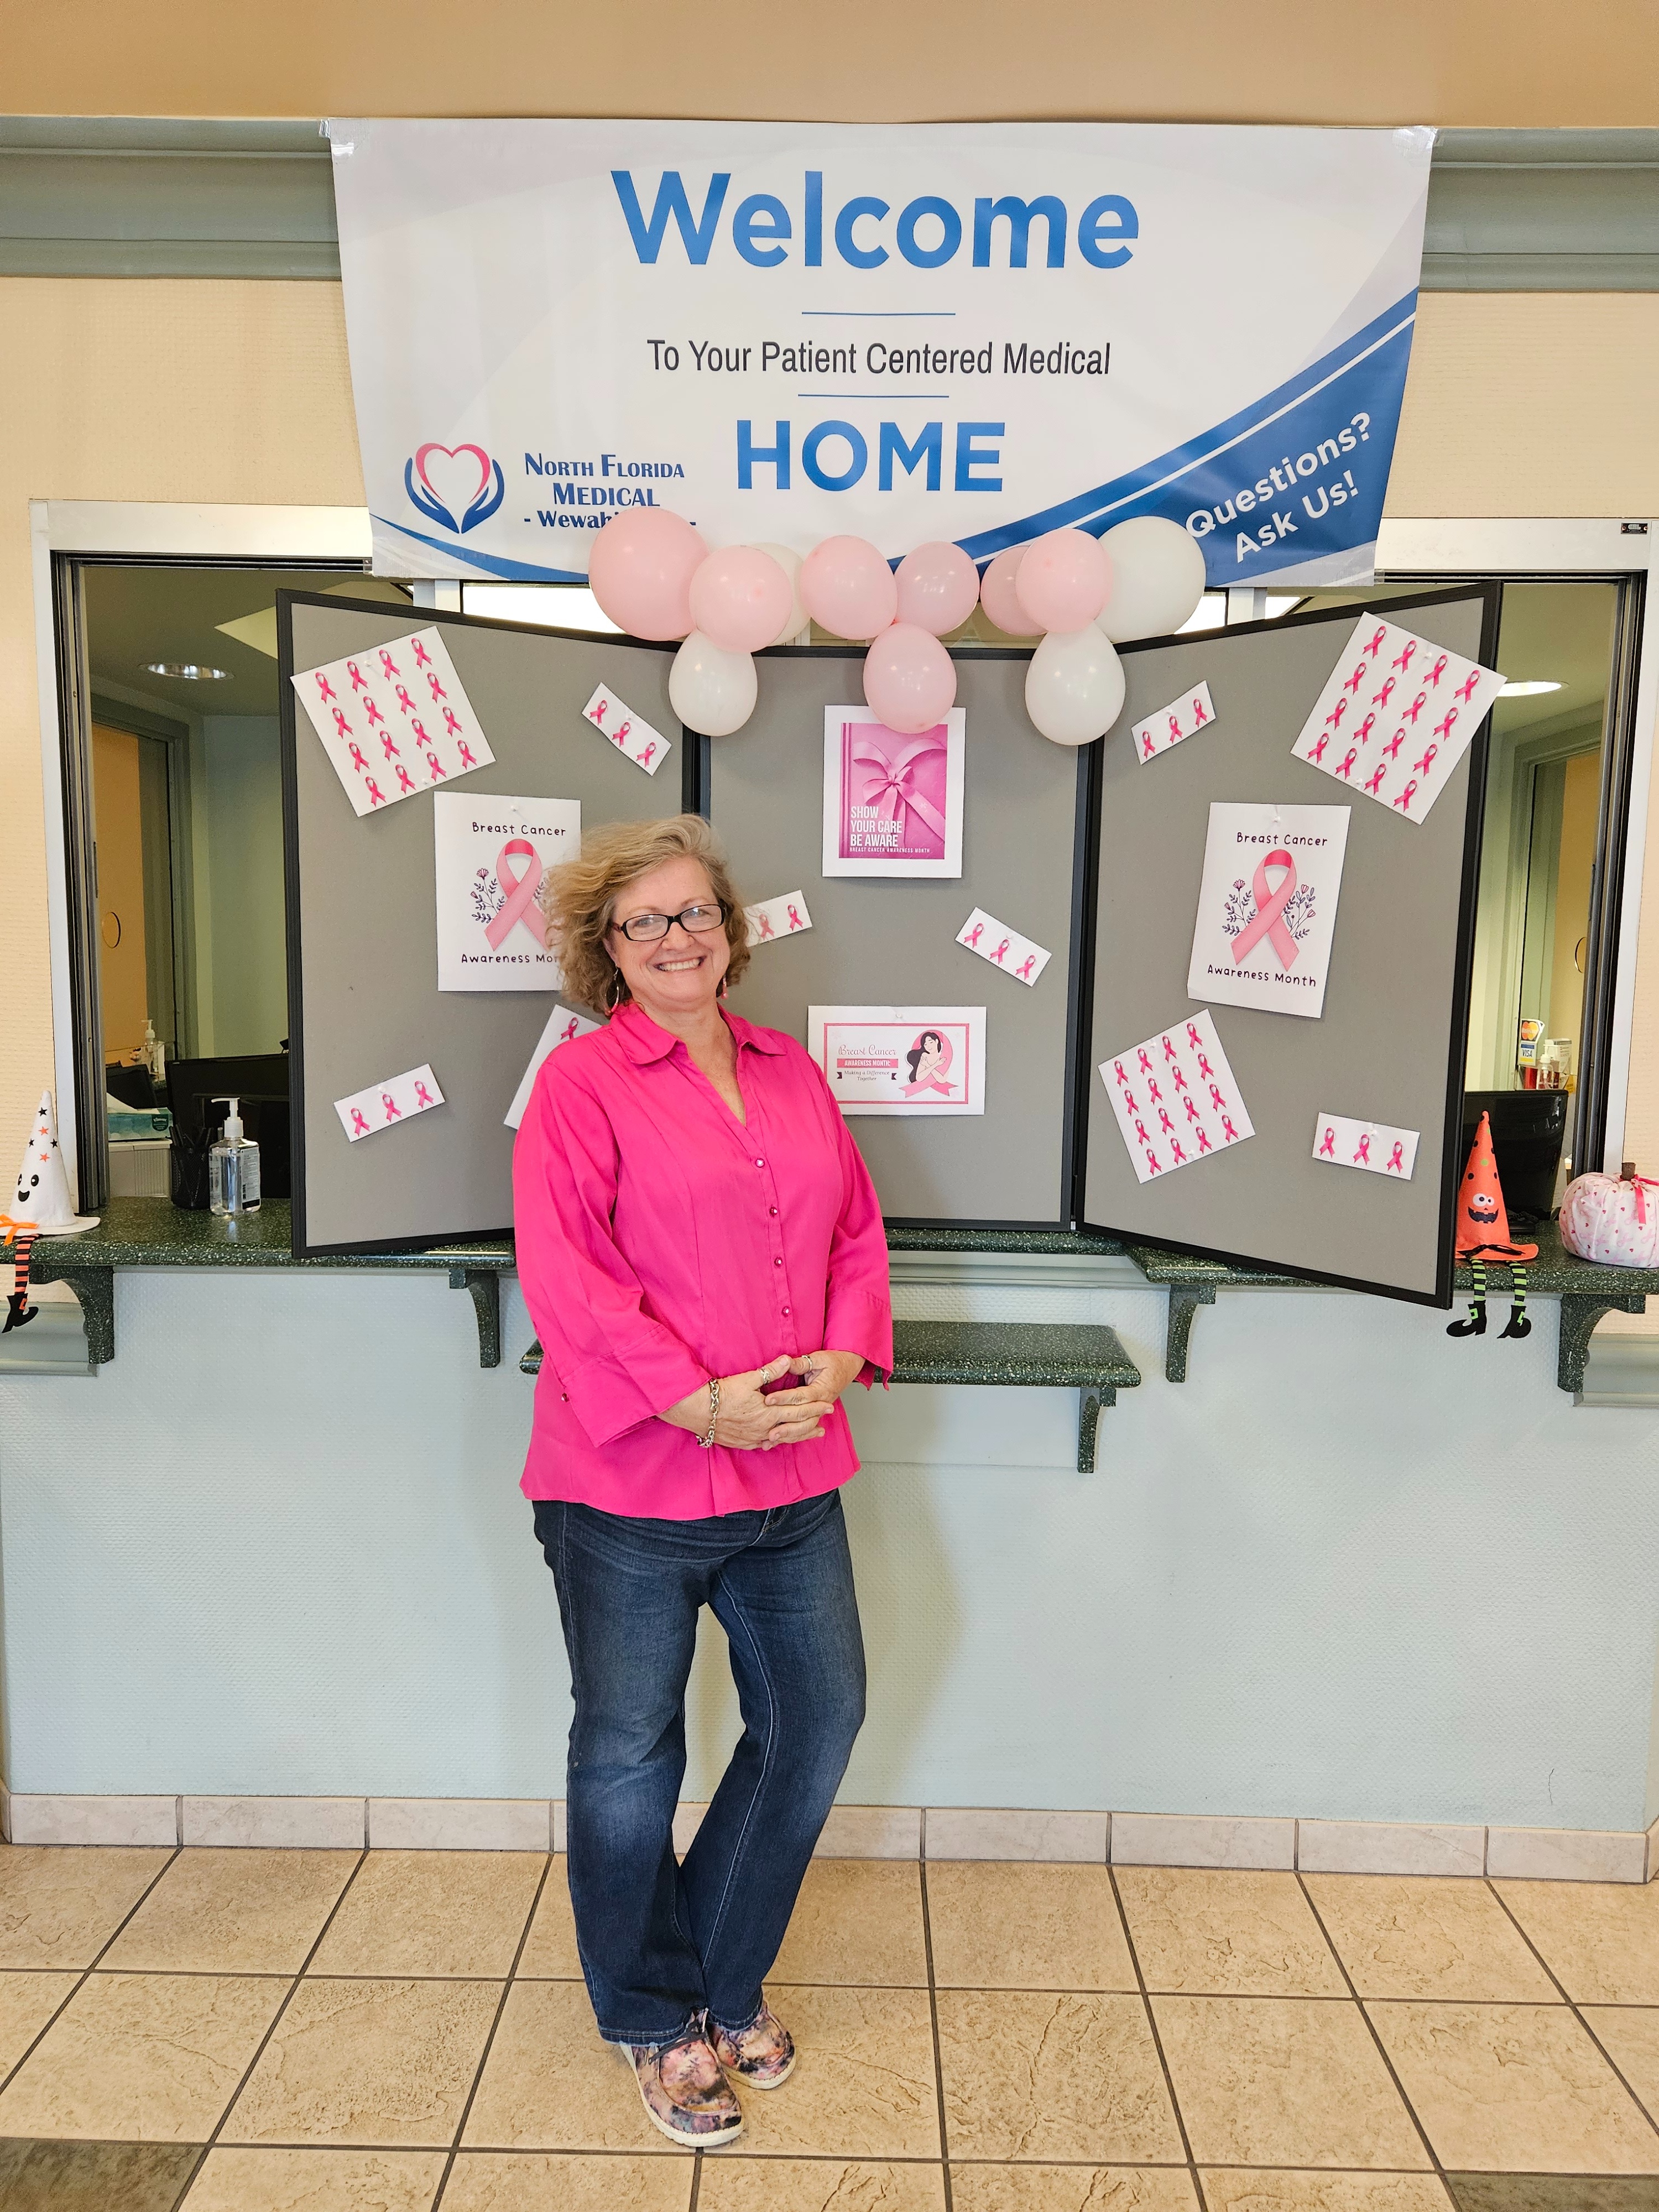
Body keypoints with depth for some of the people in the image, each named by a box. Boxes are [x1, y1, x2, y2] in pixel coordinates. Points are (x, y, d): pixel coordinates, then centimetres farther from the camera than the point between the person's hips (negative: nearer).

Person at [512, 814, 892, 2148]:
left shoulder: (793, 1075, 11)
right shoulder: (582, 1083, -8)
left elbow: (857, 1230, 11)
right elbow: (563, 1274, -16)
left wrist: (843, 1359, -5)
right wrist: (698, 1403, -20)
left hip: (792, 1475, 6)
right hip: (633, 1485, -5)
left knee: (817, 1717, 14)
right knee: (631, 1754, 11)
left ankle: (725, 1976, 39)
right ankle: (655, 2019, 38)